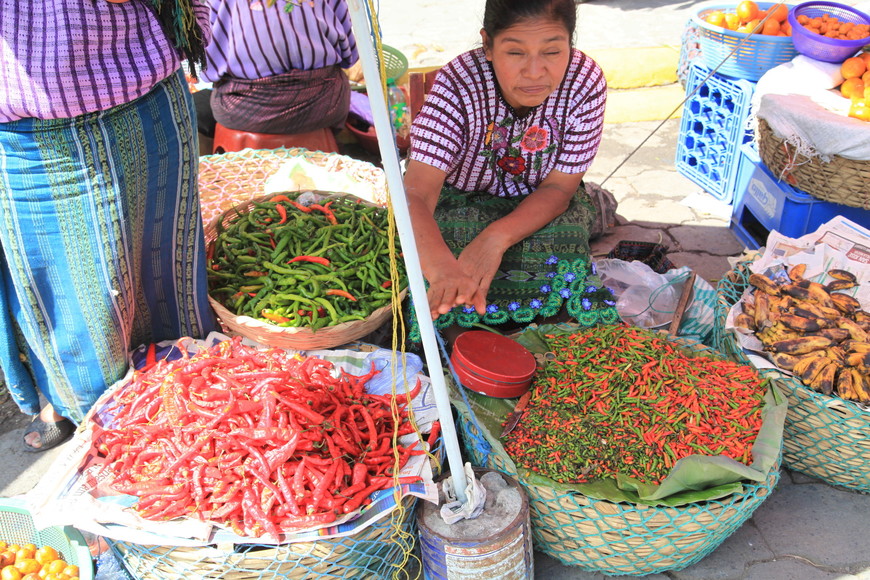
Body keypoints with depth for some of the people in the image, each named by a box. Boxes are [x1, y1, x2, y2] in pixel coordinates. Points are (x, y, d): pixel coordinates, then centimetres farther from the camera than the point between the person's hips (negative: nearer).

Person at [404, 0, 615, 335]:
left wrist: (497, 237, -37)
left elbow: (558, 188, -18)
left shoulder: (586, 82, -25)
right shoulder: (459, 82, -31)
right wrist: (441, 266, -63)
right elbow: (415, 194, -41)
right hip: (461, 198, -1)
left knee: (559, 263, -27)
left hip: (536, 204, 2)